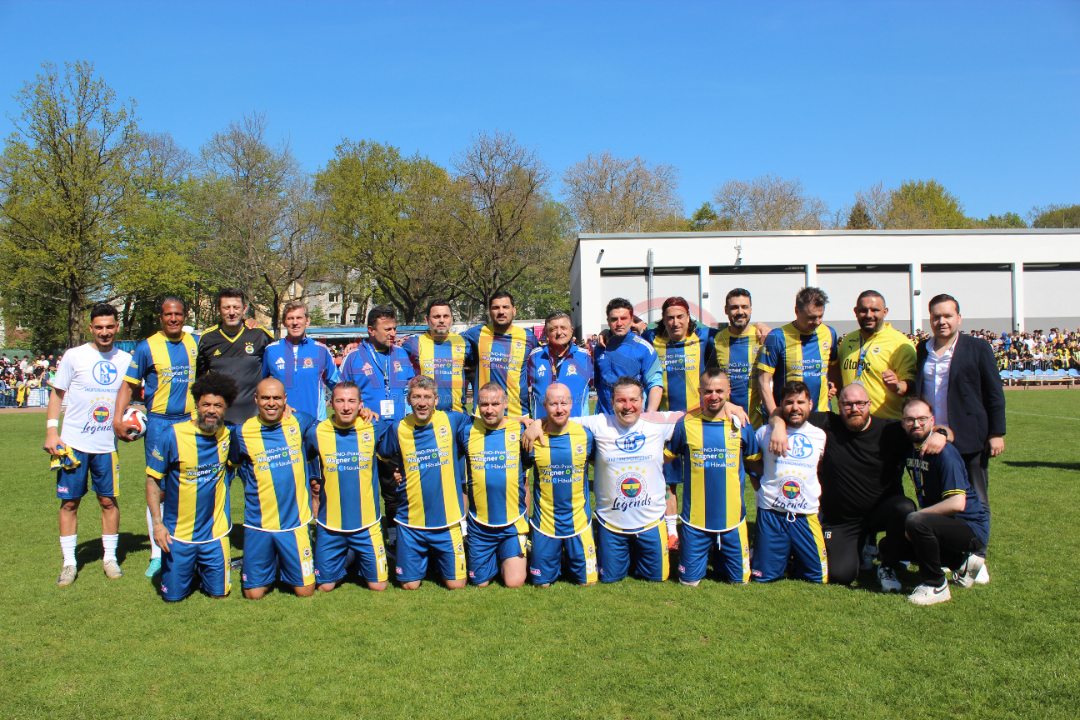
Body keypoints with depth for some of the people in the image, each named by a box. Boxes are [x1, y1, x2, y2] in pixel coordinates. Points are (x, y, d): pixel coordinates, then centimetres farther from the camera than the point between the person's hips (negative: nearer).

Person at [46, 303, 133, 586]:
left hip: (107, 444, 2)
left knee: (109, 500, 5)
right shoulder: (74, 356, -2)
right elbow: (57, 393, 2)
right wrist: (51, 432, -5)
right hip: (73, 443, -2)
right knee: (69, 502, 3)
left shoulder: (125, 360, 5)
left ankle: (110, 557, 18)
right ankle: (69, 562, 14)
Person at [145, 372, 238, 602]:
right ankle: (190, 568, 36)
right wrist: (157, 523, -13)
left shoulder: (229, 435, -5)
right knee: (174, 595, 5)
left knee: (219, 592, 6)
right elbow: (152, 480, -7)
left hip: (215, 531, 2)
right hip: (178, 532, -2)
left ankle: (200, 569, 37)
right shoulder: (172, 436, -14)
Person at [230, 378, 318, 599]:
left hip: (295, 522, 0)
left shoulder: (300, 422, -3)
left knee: (305, 591, 6)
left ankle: (284, 564, 36)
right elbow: (234, 465, 13)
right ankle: (272, 569, 35)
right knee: (253, 593, 5)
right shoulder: (242, 432, -5)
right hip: (258, 525, 0)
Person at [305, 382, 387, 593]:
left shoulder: (373, 429, -8)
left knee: (378, 585, 8)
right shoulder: (316, 433, -8)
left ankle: (359, 559, 38)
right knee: (325, 585, 10)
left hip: (367, 524, 0)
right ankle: (346, 559, 39)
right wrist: (313, 479, 8)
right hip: (329, 525, 0)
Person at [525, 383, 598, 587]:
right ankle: (554, 564, 41)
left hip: (579, 521, 1)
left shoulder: (585, 434, -7)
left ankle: (570, 561, 39)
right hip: (544, 522, 0)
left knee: (587, 581, 9)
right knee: (542, 582, 10)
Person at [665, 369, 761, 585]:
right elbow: (665, 457, 6)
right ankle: (704, 557, 37)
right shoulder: (685, 424, -6)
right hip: (695, 519, -1)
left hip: (732, 518, 1)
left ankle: (720, 558, 40)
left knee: (740, 579, 10)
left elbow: (756, 461, 11)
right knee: (689, 580, 5)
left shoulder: (741, 425, -2)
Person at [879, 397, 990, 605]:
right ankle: (962, 561, 16)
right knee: (890, 550, 13)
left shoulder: (943, 452, -22)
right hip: (946, 524, 9)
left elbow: (957, 503, -29)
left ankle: (936, 586, -14)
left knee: (916, 522, -35)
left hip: (971, 526, -9)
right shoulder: (910, 449, 2)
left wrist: (916, 517, -23)